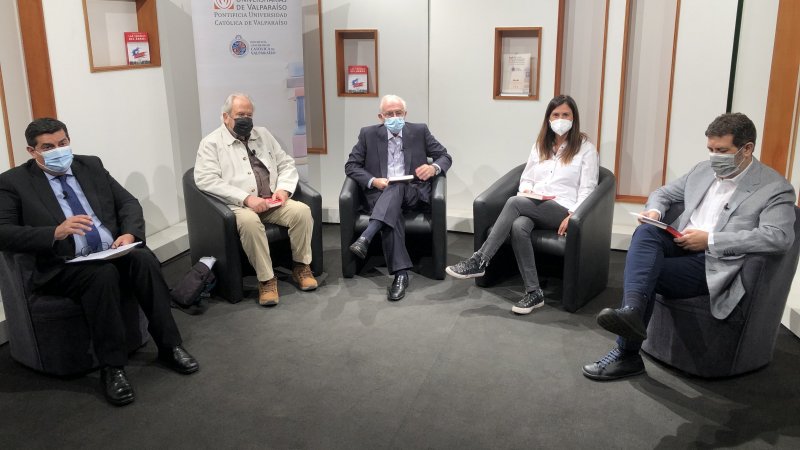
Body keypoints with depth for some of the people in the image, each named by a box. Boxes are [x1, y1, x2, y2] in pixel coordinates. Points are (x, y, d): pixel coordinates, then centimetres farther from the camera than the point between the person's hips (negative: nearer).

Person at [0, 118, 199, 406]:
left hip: (112, 252, 4)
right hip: (63, 266, -4)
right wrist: (56, 232, -23)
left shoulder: (91, 165, 15)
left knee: (144, 258, -28)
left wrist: (129, 234, -9)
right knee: (103, 273, -35)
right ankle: (111, 367, -25)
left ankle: (169, 346, -18)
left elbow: (128, 202, 12)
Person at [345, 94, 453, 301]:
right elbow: (351, 165, 7)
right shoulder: (368, 134, 9)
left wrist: (434, 168, -13)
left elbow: (445, 156, 12)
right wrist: (373, 181, -12)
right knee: (392, 213, -35)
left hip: (413, 193, 0)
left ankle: (365, 238, -48)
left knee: (396, 188, -36)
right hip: (380, 194, 0)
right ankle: (400, 273, -40)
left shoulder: (420, 131, 10)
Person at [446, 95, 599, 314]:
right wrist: (527, 190, -1)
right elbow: (526, 179, 24)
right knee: (518, 226, -34)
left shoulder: (585, 148, 6)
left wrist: (572, 216, -16)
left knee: (514, 202, -31)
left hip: (563, 211, -4)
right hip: (534, 208, 4)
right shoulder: (540, 145, 21)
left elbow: (587, 190, 0)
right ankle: (534, 292, -30)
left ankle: (479, 261, -28)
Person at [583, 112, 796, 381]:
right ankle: (631, 309, -49)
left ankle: (627, 355, -18)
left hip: (713, 263, -5)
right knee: (645, 232, -29)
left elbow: (779, 237, -17)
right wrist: (654, 210, 1)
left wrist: (710, 239, -20)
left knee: (647, 271, -26)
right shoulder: (703, 170, 18)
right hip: (679, 245, 5)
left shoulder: (775, 188, -2)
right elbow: (663, 193, 28)